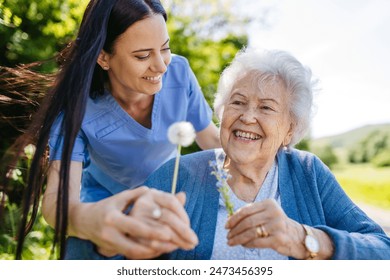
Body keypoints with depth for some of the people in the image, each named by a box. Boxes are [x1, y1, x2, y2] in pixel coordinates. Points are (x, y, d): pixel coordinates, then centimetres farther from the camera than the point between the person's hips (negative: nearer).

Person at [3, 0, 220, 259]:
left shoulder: (178, 71, -24)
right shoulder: (77, 106, -31)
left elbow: (211, 138, -10)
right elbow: (57, 197, -43)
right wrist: (87, 219, -67)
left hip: (169, 196, 2)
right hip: (104, 203, -1)